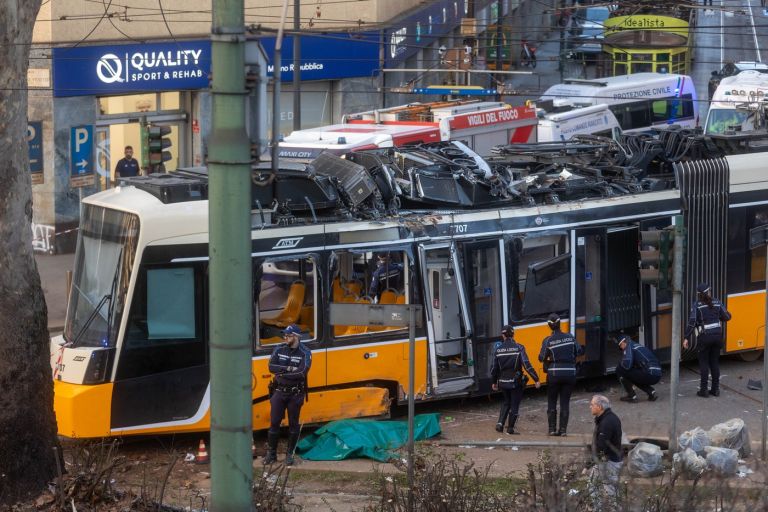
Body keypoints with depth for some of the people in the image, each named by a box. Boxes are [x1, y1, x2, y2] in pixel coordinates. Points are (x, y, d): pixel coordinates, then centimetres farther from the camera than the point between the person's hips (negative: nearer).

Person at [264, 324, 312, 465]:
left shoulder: (305, 353, -9)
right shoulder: (279, 349, 1)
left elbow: (302, 373, -22)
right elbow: (272, 367, -10)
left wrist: (281, 373, -18)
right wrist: (289, 369, -21)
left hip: (295, 394, -2)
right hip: (279, 391, 3)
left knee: (293, 424, 6)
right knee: (274, 422, 2)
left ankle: (290, 454, 17)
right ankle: (271, 453, 11)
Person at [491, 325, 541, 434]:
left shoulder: (498, 350, -1)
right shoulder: (519, 348, -11)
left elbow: (494, 368, 4)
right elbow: (527, 365, -16)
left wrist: (494, 382, 18)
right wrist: (536, 379, -13)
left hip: (503, 382, 3)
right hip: (516, 382, -3)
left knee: (506, 402, 22)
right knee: (514, 404, 9)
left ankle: (500, 423, 8)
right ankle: (510, 428, 10)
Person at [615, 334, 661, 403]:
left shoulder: (629, 347, 0)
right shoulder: (639, 346, 27)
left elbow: (627, 365, -11)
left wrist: (621, 363, 9)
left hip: (649, 375, -8)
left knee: (619, 370, 3)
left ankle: (631, 396, 6)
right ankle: (651, 392, 17)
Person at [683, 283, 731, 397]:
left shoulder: (697, 305, -9)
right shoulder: (717, 303, 1)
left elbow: (692, 322, -15)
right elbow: (726, 317, 5)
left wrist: (686, 338, -13)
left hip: (704, 337, -4)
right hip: (717, 335, 4)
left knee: (704, 363, 5)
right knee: (714, 362, 14)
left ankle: (704, 390, 2)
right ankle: (715, 389, 16)